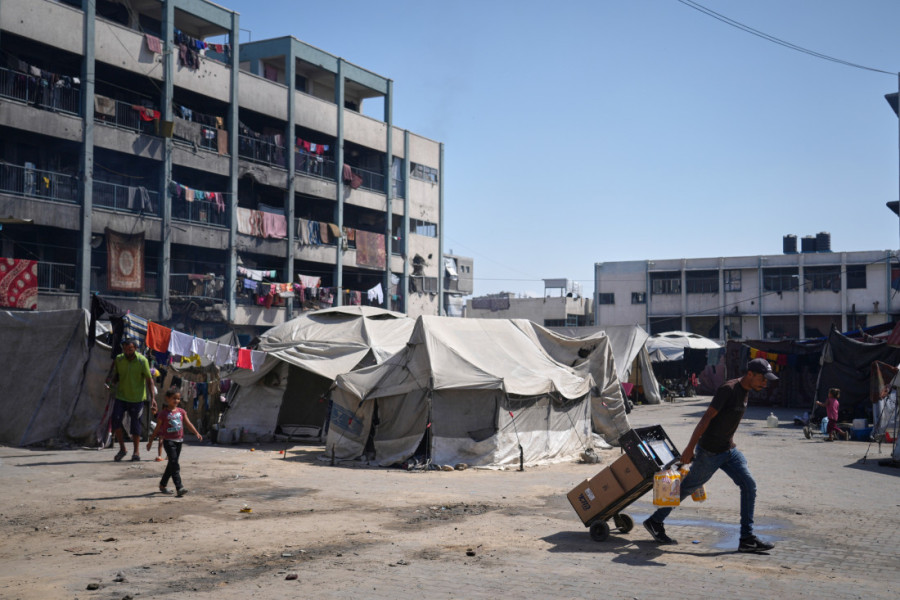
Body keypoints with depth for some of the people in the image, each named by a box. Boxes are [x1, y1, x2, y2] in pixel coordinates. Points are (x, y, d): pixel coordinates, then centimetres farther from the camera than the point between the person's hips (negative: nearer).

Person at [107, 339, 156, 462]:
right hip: (121, 396, 3)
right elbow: (116, 377, 13)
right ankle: (122, 449, 6)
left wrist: (153, 398, -16)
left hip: (137, 398, -2)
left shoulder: (142, 361, -9)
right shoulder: (118, 360, 0)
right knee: (116, 420, -10)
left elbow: (149, 380, -8)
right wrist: (111, 379, -12)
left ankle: (136, 451, 17)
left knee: (135, 424, 3)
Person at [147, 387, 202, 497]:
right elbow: (157, 428, 3)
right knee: (174, 464, -14)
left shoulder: (181, 412, 8)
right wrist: (151, 441, 7)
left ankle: (163, 485, 29)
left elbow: (188, 424, 4)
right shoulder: (164, 413, -4)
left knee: (172, 464, 13)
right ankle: (179, 487, -20)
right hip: (168, 440, -6)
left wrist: (196, 433, -10)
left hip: (178, 440, 6)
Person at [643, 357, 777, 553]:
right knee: (687, 487, 5)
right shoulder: (728, 389, -22)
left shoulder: (744, 392, 6)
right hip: (709, 451, -8)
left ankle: (747, 539, 1)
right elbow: (706, 418, -23)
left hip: (729, 450, 8)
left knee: (749, 486, -3)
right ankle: (655, 522, 22)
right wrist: (690, 448, -23)